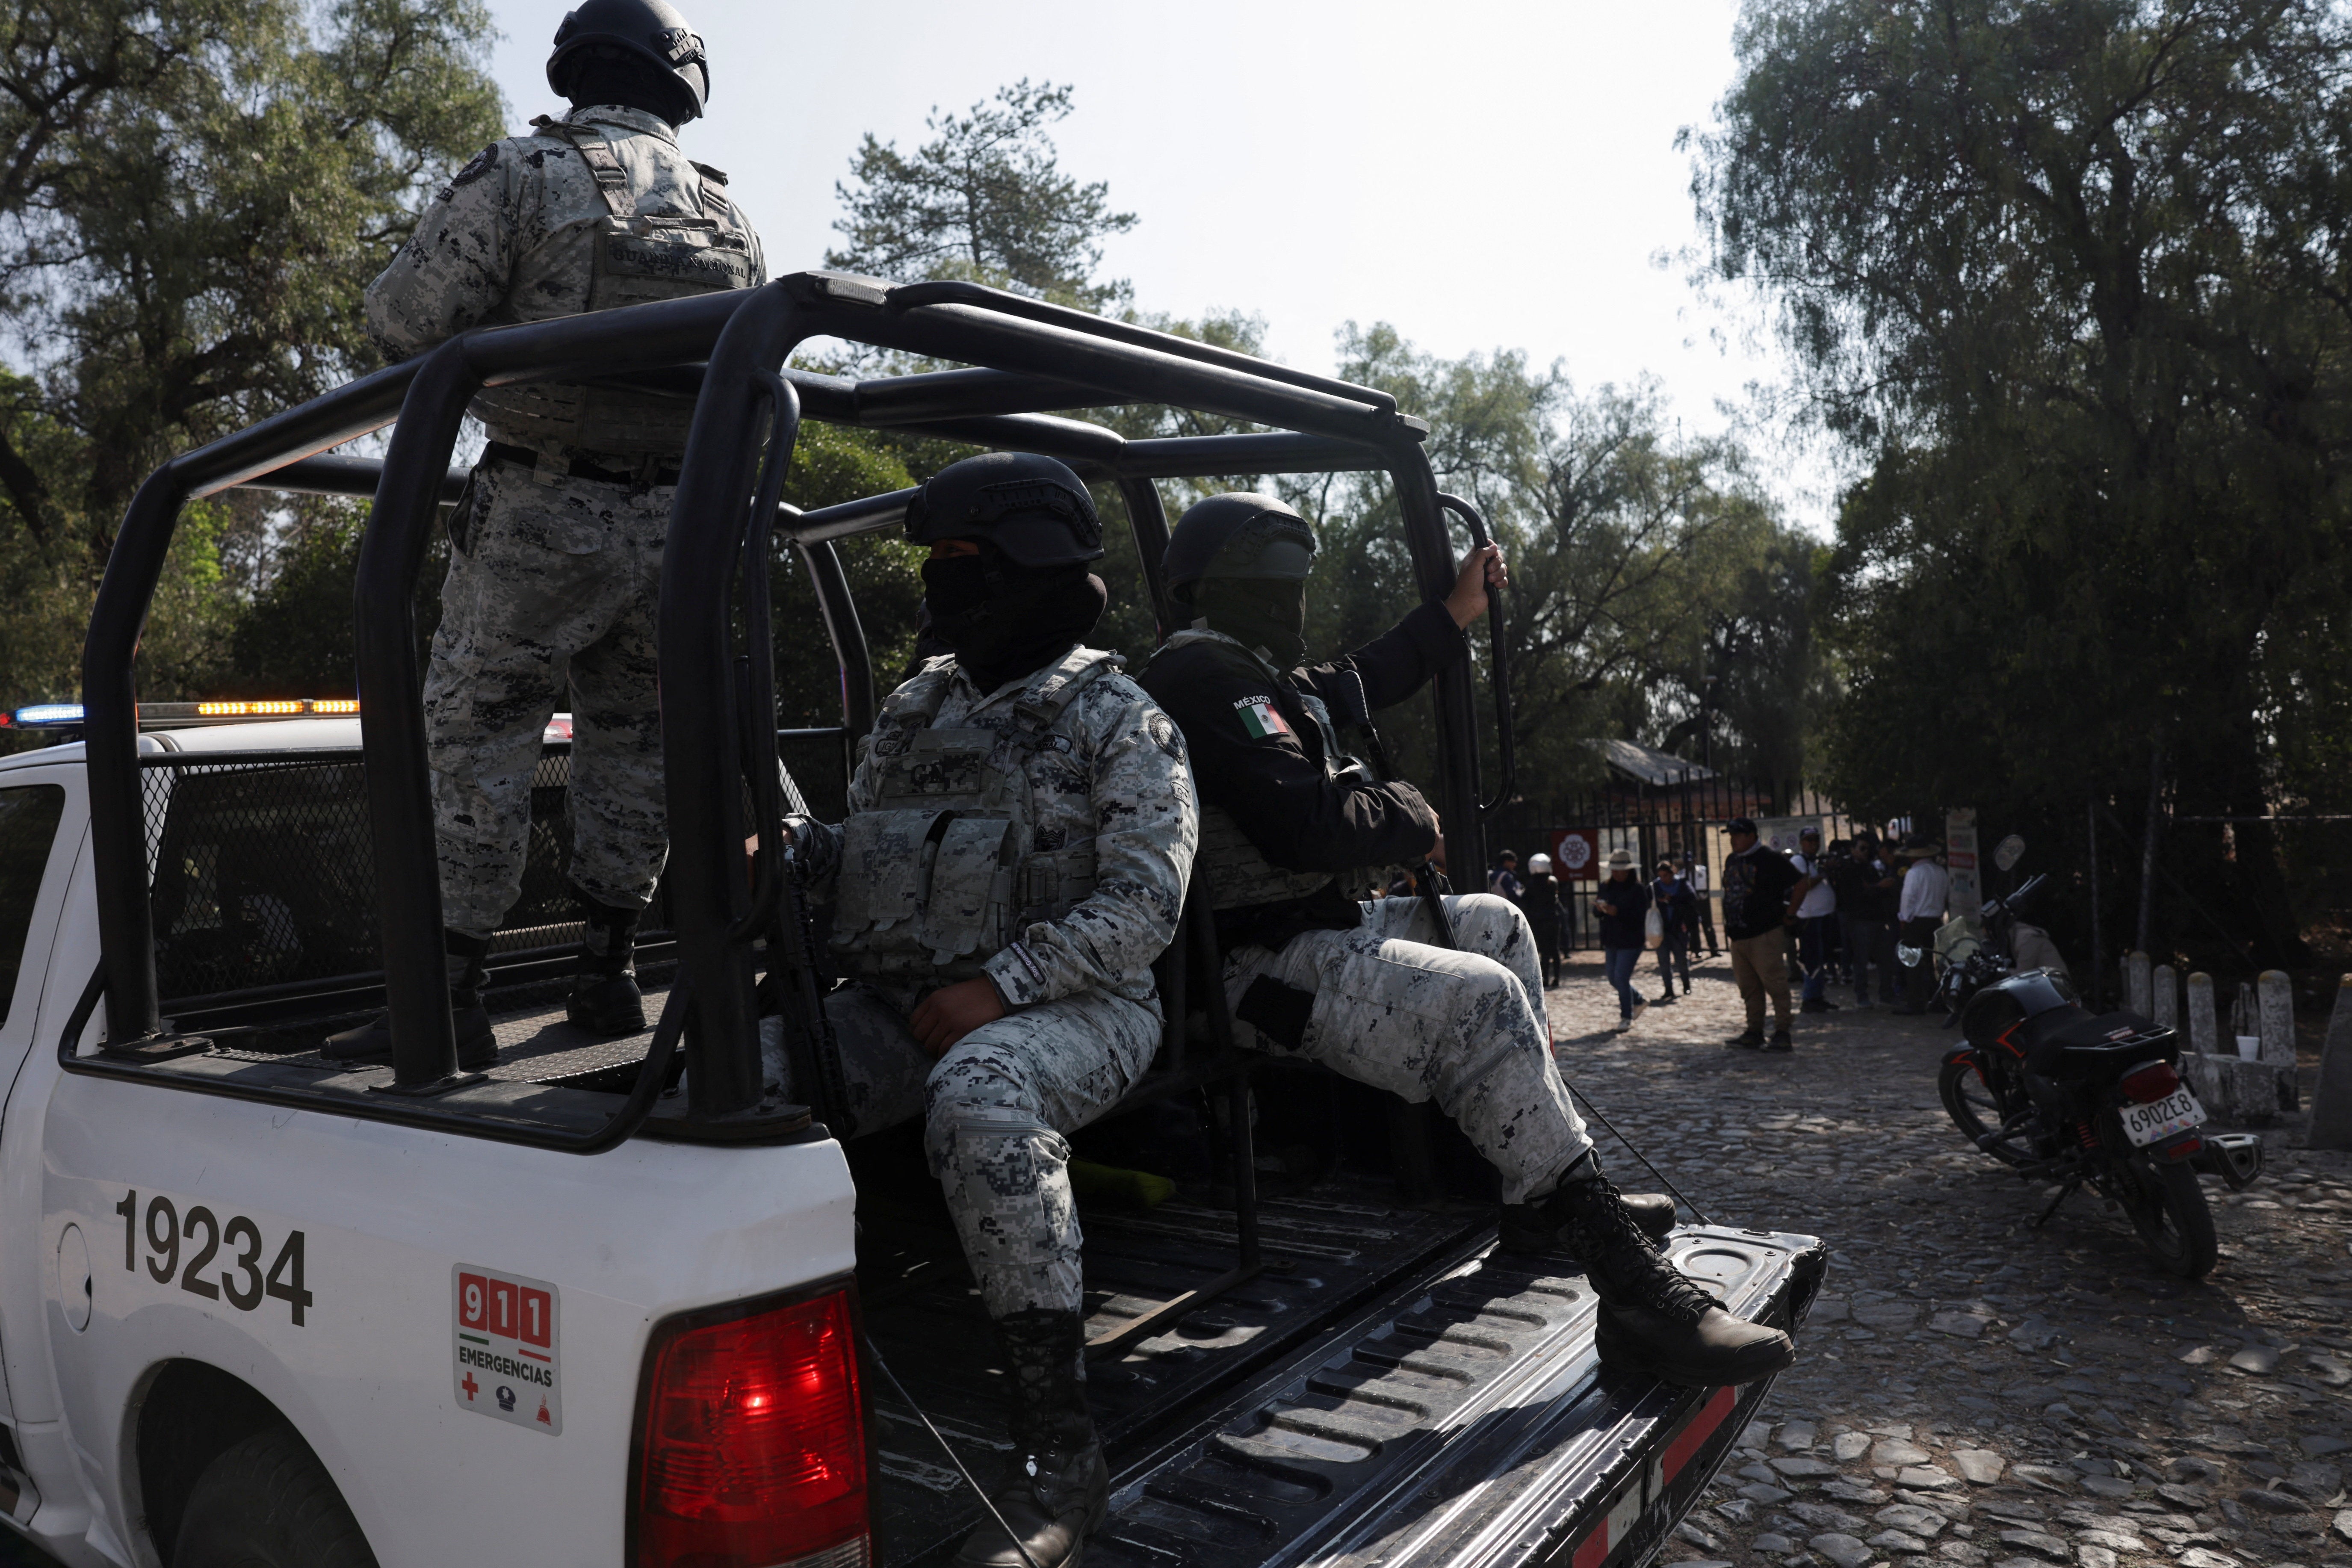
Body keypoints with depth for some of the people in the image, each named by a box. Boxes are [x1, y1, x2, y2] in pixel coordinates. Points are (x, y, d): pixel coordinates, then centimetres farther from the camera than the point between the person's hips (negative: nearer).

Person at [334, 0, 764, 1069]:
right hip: (676, 525, 5)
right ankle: (608, 976, 18)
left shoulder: (522, 176, -4)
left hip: (540, 511, -4)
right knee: (631, 737, 14)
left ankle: (448, 995, 2)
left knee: (474, 736, 2)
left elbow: (403, 321, -9)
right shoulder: (729, 217, 12)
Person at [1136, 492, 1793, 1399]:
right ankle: (1630, 1289, -30)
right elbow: (1302, 823, -25)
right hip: (1256, 967, -12)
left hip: (1308, 928, 12)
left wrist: (1457, 611, 42)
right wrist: (1411, 819, -6)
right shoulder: (1205, 677, -15)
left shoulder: (1247, 674, 21)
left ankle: (1545, 1195, 9)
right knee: (1478, 996, -28)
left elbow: (1360, 682, 37)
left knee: (1491, 924, 18)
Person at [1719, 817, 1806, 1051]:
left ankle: (1782, 1035, -3)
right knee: (1749, 988, 12)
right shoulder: (1731, 860, 16)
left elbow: (1800, 884, -6)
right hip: (1738, 935, 8)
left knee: (1775, 984, -6)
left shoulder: (1770, 858, -7)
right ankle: (1754, 1032, 19)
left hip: (1765, 934, -8)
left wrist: (1788, 914, -5)